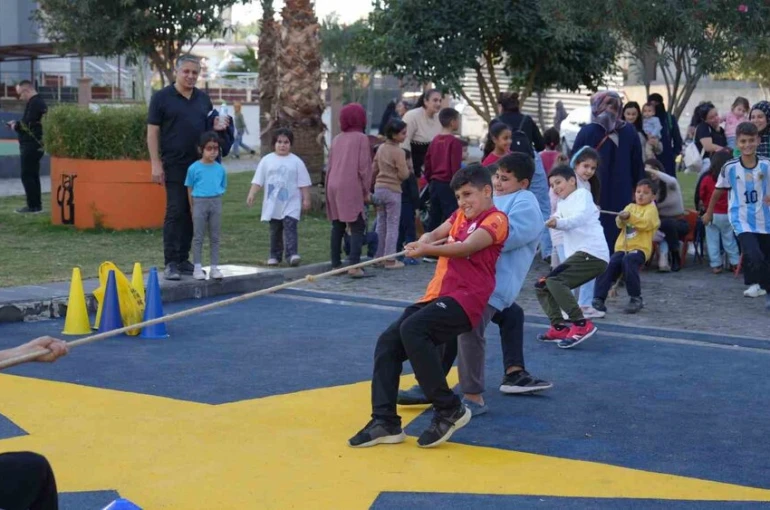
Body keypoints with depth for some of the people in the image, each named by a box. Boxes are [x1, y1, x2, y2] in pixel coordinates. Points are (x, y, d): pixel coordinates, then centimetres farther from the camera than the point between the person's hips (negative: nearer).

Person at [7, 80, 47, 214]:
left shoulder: (34, 103, -16)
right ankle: (36, 205, 18)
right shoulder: (39, 101, 16)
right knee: (33, 175, 14)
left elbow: (28, 124, -21)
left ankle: (33, 205, -7)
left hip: (31, 145, -10)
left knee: (27, 176, -7)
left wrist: (16, 126, -5)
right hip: (35, 144, 10)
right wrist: (17, 123, 9)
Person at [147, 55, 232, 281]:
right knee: (175, 212, -7)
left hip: (199, 165, 5)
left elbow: (209, 125, 24)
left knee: (191, 213, 7)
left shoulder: (203, 98, 13)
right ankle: (171, 263, -4)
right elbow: (152, 132, -4)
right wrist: (156, 163, -11)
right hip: (174, 165, -5)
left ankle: (183, 260, 15)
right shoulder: (162, 97, -2)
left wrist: (218, 126, -1)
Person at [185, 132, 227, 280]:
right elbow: (190, 189, 0)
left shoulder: (220, 169, 4)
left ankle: (214, 267, 14)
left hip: (216, 203, 3)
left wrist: (216, 200, 0)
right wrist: (193, 207, -2)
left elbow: (223, 187, 11)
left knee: (215, 237, 8)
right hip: (199, 202, -3)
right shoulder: (194, 168, -4)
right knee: (198, 237, 3)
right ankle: (197, 267, 8)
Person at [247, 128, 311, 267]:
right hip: (273, 204, 2)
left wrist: (306, 199, -1)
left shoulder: (296, 162, 0)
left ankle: (292, 254, -18)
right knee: (275, 231, 10)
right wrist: (252, 194, -6)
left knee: (290, 228, -12)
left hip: (291, 204, -2)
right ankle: (275, 255, 18)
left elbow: (304, 183, 2)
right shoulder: (266, 160, 4)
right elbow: (258, 180, 4)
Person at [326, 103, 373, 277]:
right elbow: (364, 167, -8)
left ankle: (336, 264, 15)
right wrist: (367, 191, -1)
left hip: (334, 186, 6)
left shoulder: (336, 139, 13)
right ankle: (354, 266, -17)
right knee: (357, 227, -7)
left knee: (337, 226, 12)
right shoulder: (361, 138, -4)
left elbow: (330, 165, 14)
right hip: (351, 188, -6)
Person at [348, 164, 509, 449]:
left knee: (412, 329, -30)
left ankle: (449, 410, -20)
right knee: (387, 342, -6)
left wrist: (428, 250, -31)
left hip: (465, 298, -8)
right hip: (437, 295, 8)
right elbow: (435, 234, 10)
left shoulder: (496, 220, -3)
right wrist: (422, 243, -14)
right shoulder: (461, 215, 23)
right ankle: (385, 422, -2)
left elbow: (467, 247, -19)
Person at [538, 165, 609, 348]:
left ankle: (581, 324, -25)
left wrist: (559, 223, -37)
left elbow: (581, 217, -19)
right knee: (542, 286, 7)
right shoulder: (562, 205, 28)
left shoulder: (582, 194, 0)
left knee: (554, 280, -24)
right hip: (578, 255, 9)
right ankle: (559, 327, 5)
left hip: (592, 253, -9)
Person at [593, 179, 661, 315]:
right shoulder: (630, 207, 20)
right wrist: (621, 218, -18)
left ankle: (636, 298, -21)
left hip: (640, 248, -5)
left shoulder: (651, 209, 5)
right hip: (622, 247, 5)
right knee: (608, 265, -19)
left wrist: (630, 217, -29)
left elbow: (646, 223, -15)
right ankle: (599, 299, -17)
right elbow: (620, 224, 6)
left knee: (628, 261, -34)